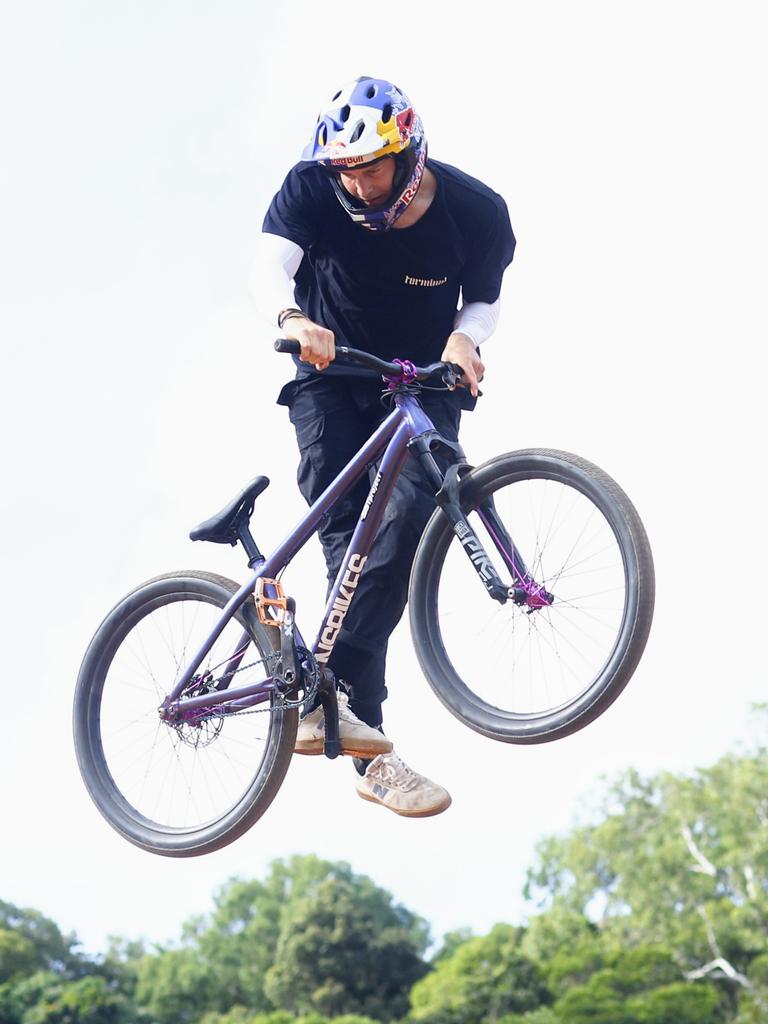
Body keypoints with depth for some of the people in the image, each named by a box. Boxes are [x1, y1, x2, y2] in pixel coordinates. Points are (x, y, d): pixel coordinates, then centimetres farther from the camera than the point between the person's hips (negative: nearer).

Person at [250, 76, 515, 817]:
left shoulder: (476, 212, -16)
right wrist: (293, 319, -54)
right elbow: (267, 269, -31)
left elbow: (484, 298, -1)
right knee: (348, 536, -18)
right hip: (332, 376, 0)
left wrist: (465, 338, -25)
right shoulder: (312, 188, -18)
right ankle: (371, 755, -21)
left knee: (409, 514, -26)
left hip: (425, 383, 1)